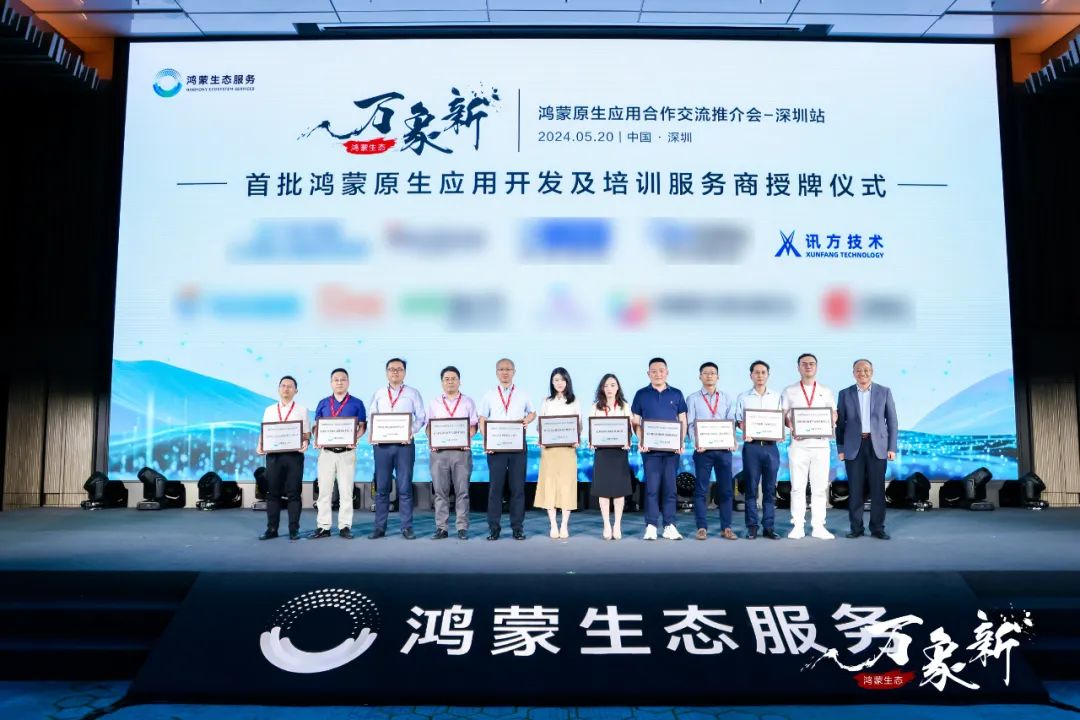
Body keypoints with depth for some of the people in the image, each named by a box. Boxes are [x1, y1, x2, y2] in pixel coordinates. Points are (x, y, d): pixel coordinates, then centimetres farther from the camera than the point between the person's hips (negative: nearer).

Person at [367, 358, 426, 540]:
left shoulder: (413, 393, 8)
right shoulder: (378, 394, 14)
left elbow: (421, 417, 3)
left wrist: (411, 431, -12)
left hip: (404, 444, -2)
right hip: (382, 444, 2)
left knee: (405, 487, 0)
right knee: (382, 487, 4)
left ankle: (406, 527, 5)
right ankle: (379, 527, 10)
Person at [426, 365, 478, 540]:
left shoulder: (468, 402, 11)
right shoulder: (434, 404, 15)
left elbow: (473, 426, 6)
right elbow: (429, 427, 13)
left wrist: (466, 437, -12)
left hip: (461, 450, -1)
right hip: (439, 451, 1)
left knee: (462, 491, -1)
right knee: (440, 491, 1)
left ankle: (462, 528, 3)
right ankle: (441, 528, 6)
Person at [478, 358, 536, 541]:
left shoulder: (522, 395, 11)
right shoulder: (489, 396, 8)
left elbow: (533, 412, 21)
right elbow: (482, 421, 4)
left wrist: (528, 420, -3)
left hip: (518, 445, 1)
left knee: (518, 487, 2)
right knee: (495, 486, 0)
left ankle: (518, 527, 9)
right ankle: (494, 527, 6)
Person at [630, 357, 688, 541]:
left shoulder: (676, 394, 9)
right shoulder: (641, 394, 6)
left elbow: (683, 421, 10)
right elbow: (636, 421, 5)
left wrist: (682, 442, -3)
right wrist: (641, 441, -10)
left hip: (672, 448, 1)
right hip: (650, 448, -1)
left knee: (670, 486, 4)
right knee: (652, 487, -2)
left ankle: (670, 526, 10)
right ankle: (651, 526, 3)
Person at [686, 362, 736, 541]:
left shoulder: (726, 399, 14)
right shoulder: (692, 399, 7)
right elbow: (690, 425, 0)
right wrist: (697, 442, -15)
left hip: (724, 449, 2)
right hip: (703, 449, -2)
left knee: (726, 489, 3)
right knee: (701, 489, 0)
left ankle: (726, 528, 9)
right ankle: (702, 528, 6)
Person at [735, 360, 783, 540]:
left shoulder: (777, 397, 12)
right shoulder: (743, 397, 8)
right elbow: (739, 421, 5)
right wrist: (744, 433, -13)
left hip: (771, 446, 1)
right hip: (751, 445, -1)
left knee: (770, 488, 3)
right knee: (751, 487, 0)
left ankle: (769, 527, 8)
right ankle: (752, 527, 5)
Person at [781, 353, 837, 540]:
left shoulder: (826, 392, 14)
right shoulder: (789, 391, 9)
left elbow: (834, 414, 13)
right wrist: (791, 427, -12)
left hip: (821, 443, 1)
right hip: (798, 444, -1)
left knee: (820, 487, 1)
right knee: (797, 486, -1)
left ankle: (818, 526, 7)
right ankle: (798, 526, 4)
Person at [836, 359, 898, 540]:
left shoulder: (884, 392, 6)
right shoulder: (845, 394, 6)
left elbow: (892, 421, 5)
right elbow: (840, 424, 6)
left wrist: (892, 447, -1)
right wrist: (840, 449, 0)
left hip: (878, 446, 0)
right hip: (853, 447, 0)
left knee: (878, 489, 2)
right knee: (855, 489, 1)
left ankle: (877, 528, 11)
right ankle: (856, 527, 10)